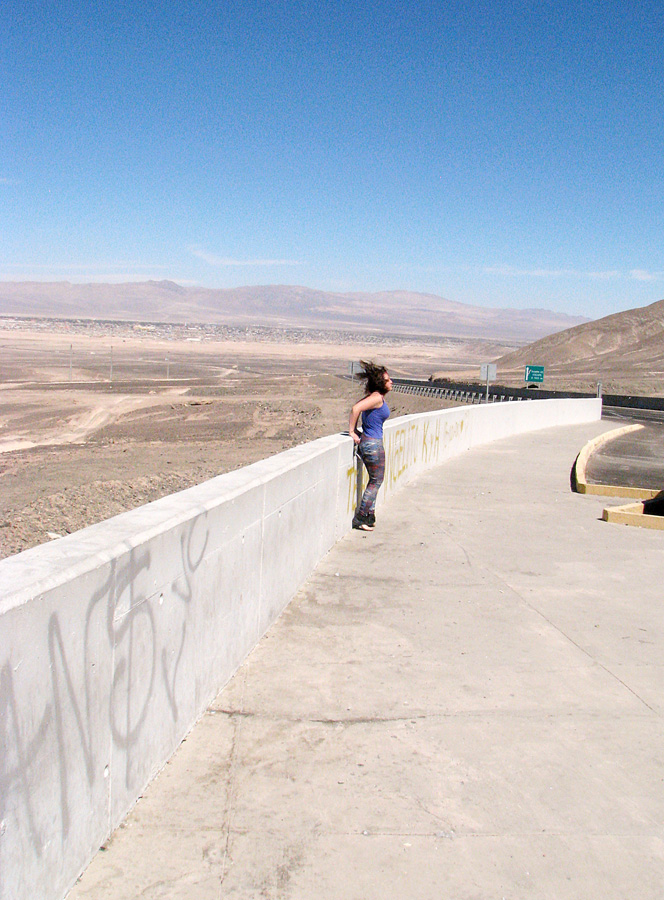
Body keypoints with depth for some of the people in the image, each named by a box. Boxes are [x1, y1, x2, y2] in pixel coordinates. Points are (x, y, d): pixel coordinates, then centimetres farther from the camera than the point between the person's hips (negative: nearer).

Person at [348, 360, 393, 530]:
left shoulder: (376, 396, 11)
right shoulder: (377, 398, -17)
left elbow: (357, 408, 18)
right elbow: (356, 408, -26)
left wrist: (354, 430, 13)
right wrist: (351, 431, -17)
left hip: (366, 441, 10)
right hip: (373, 444, -10)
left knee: (375, 481, 19)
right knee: (376, 482, 2)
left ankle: (369, 516, 25)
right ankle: (360, 519, 6)